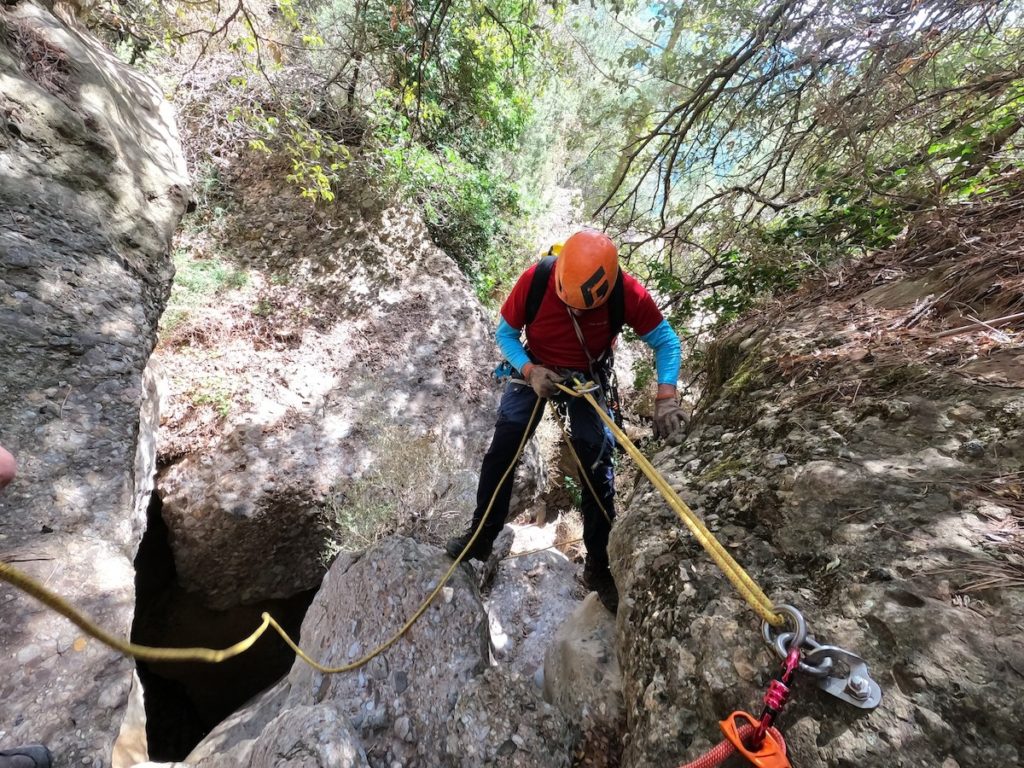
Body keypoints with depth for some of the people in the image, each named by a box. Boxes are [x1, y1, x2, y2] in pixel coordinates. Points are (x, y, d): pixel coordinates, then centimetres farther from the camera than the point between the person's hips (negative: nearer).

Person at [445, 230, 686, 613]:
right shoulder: (534, 279, -24)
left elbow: (665, 340, -14)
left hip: (588, 379, 0)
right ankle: (481, 536, 19)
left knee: (598, 470, -5)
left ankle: (598, 566, 16)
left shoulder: (627, 292, -25)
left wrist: (666, 398, -29)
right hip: (535, 370, 1)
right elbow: (505, 333, -11)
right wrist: (529, 371, -28)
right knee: (500, 454, -4)